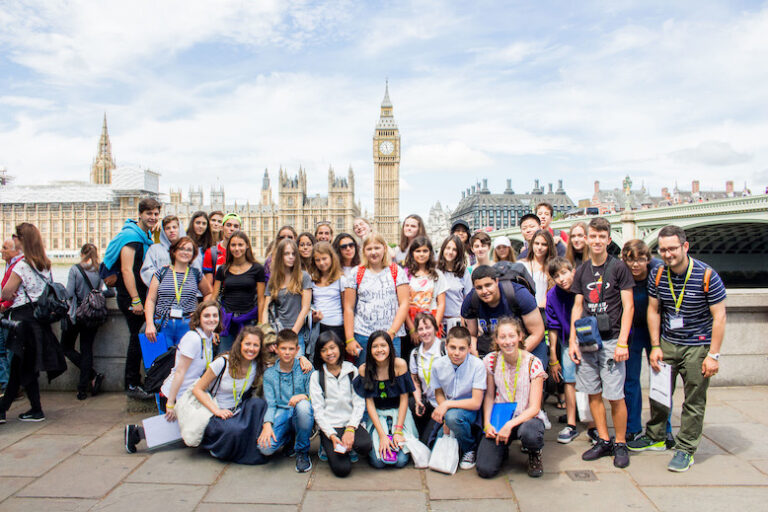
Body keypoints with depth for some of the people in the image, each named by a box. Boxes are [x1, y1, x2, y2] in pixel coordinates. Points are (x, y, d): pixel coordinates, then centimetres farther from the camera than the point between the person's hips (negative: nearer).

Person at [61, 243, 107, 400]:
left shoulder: (75, 269, -8)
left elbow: (69, 293, -11)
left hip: (76, 314, -3)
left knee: (66, 347, 12)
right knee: (87, 349, 9)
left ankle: (93, 375, -1)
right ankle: (83, 388, 8)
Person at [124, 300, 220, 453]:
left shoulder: (209, 338, 5)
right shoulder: (193, 339, -22)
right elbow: (179, 372, -23)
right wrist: (170, 404, -22)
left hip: (189, 396, 9)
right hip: (174, 396, -9)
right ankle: (137, 432, 7)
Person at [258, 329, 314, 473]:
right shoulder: (269, 373, 7)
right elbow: (270, 403, 0)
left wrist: (304, 396, -25)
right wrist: (267, 424, -17)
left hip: (301, 417, -1)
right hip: (280, 414, 1)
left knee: (303, 405, -37)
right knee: (266, 447, -26)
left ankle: (302, 452, -10)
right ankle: (288, 437, 14)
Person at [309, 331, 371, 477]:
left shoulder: (352, 371, 6)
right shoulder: (316, 376, 3)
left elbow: (359, 403, 1)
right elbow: (318, 410, -2)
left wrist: (350, 429, -14)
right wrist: (331, 435, -14)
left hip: (351, 422, 1)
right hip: (329, 425, -1)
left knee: (366, 445, -30)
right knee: (342, 469, -20)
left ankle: (349, 448, 4)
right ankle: (327, 448, 10)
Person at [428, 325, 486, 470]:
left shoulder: (477, 365, -21)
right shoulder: (438, 365, -10)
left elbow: (476, 402, -20)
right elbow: (439, 393, 4)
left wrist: (447, 405, -26)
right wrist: (445, 419, -12)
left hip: (469, 410, -4)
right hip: (447, 409, 5)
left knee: (453, 416, -35)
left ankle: (471, 449, -7)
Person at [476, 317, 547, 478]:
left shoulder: (533, 363, -13)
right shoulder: (491, 361, -5)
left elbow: (534, 407, -13)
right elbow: (489, 396, 4)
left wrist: (510, 425, -24)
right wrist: (487, 423, -11)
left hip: (527, 417, -1)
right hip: (499, 417, 2)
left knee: (529, 434, -39)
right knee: (485, 469, -18)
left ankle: (534, 453, 0)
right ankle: (502, 448, 18)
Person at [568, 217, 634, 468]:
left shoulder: (618, 268, -1)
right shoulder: (582, 271, 11)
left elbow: (628, 307, -4)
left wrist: (622, 342, -12)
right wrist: (573, 340, 6)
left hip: (611, 339, -4)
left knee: (615, 396, -2)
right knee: (593, 393, 8)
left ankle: (621, 444, 15)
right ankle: (604, 441, 21)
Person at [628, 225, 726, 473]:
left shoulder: (706, 275, -15)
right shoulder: (657, 275, -4)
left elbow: (719, 317, -12)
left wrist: (713, 355, -14)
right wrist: (655, 346, 2)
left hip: (697, 347, -4)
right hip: (667, 343, 4)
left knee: (694, 401, 4)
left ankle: (686, 449, 17)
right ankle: (655, 437, 30)